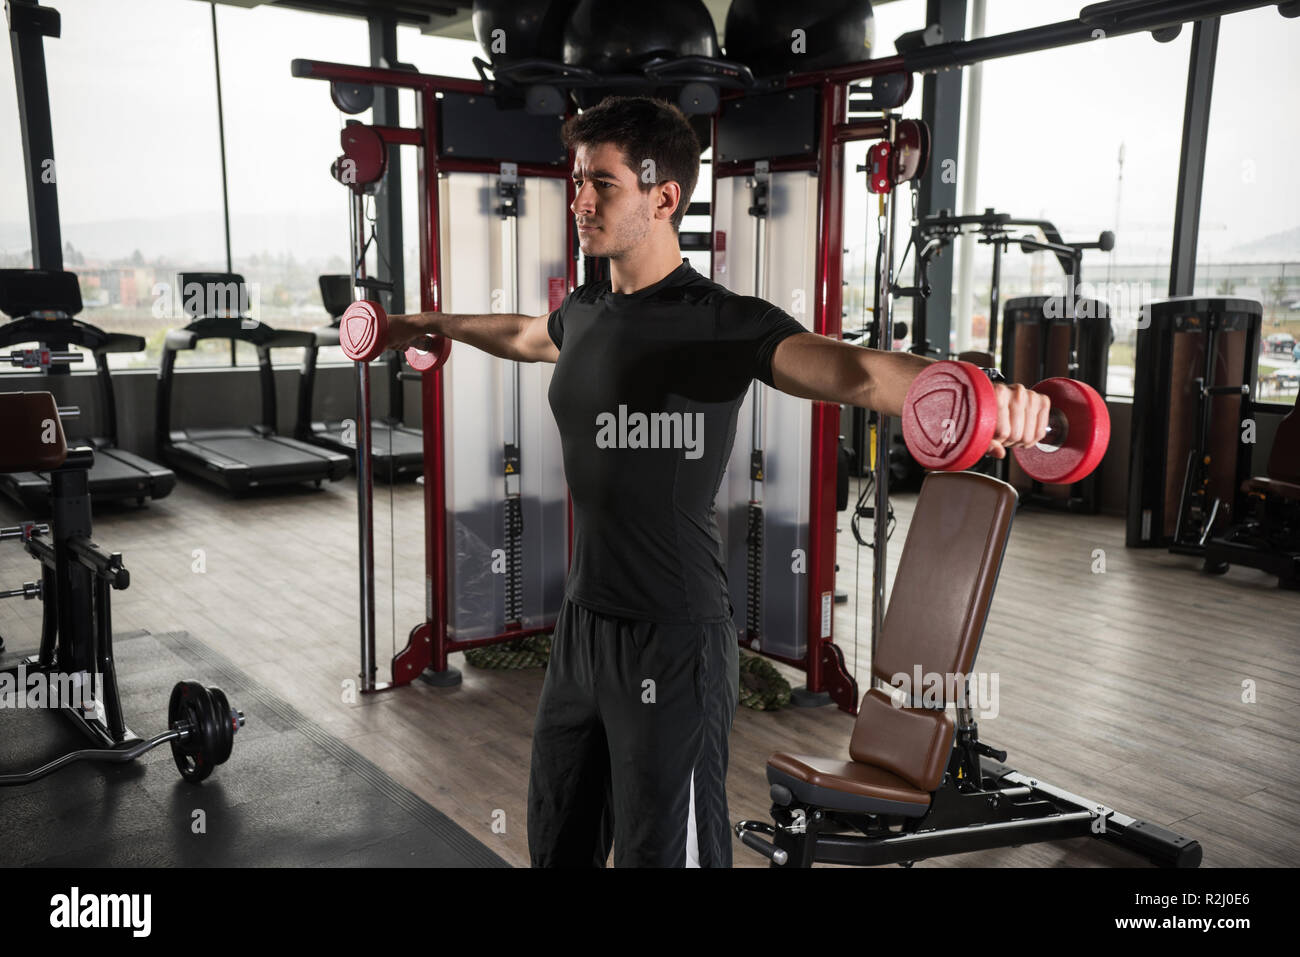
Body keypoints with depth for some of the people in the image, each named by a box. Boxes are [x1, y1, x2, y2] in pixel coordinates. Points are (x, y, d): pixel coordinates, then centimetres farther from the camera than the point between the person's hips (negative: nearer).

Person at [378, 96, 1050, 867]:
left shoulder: (723, 324, -16)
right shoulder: (585, 312, 8)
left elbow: (848, 369, -33)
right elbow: (523, 336, 31)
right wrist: (429, 324, 47)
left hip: (672, 639, -7)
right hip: (584, 622, 8)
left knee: (662, 850, 6)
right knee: (559, 841, 23)